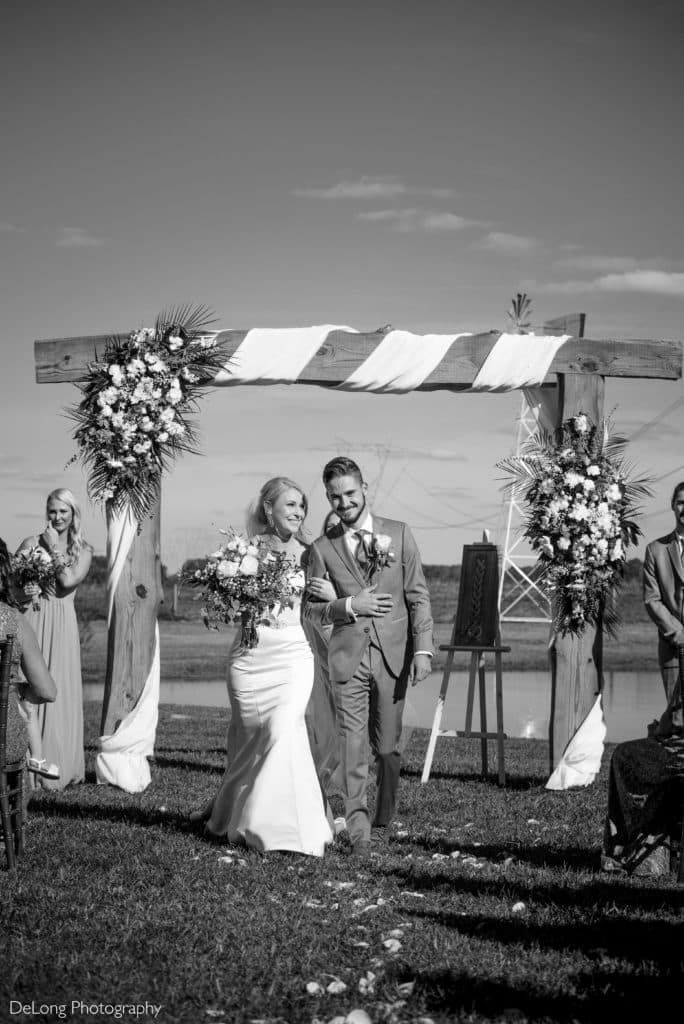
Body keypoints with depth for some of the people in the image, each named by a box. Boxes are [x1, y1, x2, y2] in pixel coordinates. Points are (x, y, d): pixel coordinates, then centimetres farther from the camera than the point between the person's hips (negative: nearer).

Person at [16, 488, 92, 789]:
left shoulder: (83, 550, 8)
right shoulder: (31, 543, 7)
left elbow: (69, 581, -9)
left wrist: (54, 547, -4)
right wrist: (23, 591, -15)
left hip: (62, 624, 0)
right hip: (31, 619, 0)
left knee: (59, 691, 0)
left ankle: (59, 762, 8)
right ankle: (37, 757, -16)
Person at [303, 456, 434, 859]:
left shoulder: (399, 534, 5)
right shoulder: (323, 548, 5)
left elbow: (418, 596, 3)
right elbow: (310, 607, 9)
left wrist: (423, 648, -6)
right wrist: (348, 606, -9)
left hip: (393, 655, 1)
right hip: (349, 656, 0)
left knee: (388, 747, 8)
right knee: (353, 746, -8)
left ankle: (382, 822, 24)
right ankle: (358, 830, -8)